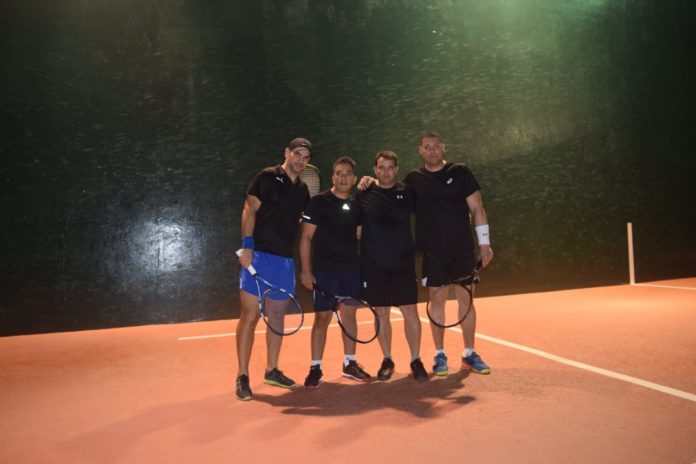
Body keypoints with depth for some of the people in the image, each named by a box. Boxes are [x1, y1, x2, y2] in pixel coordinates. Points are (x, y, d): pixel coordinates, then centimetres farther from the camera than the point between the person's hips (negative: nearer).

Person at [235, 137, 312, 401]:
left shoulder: (302, 190, 15)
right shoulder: (266, 177, -3)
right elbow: (249, 211, -9)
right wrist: (247, 245, -19)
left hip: (285, 260, 7)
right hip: (258, 255, -6)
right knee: (250, 316, -5)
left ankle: (271, 370, 26)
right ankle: (242, 376, 6)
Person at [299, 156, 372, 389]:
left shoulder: (356, 206, 8)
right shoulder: (318, 202, -6)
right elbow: (306, 237, -7)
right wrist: (306, 270, -11)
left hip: (351, 269, 5)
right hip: (324, 270, -5)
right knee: (322, 317, -2)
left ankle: (350, 364, 24)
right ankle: (315, 368, 9)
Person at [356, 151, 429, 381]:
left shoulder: (406, 193, 4)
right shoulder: (364, 194, 2)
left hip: (403, 262, 0)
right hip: (374, 264, 0)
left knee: (410, 312, 1)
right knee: (381, 313, 8)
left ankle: (416, 360, 16)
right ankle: (387, 360, 24)